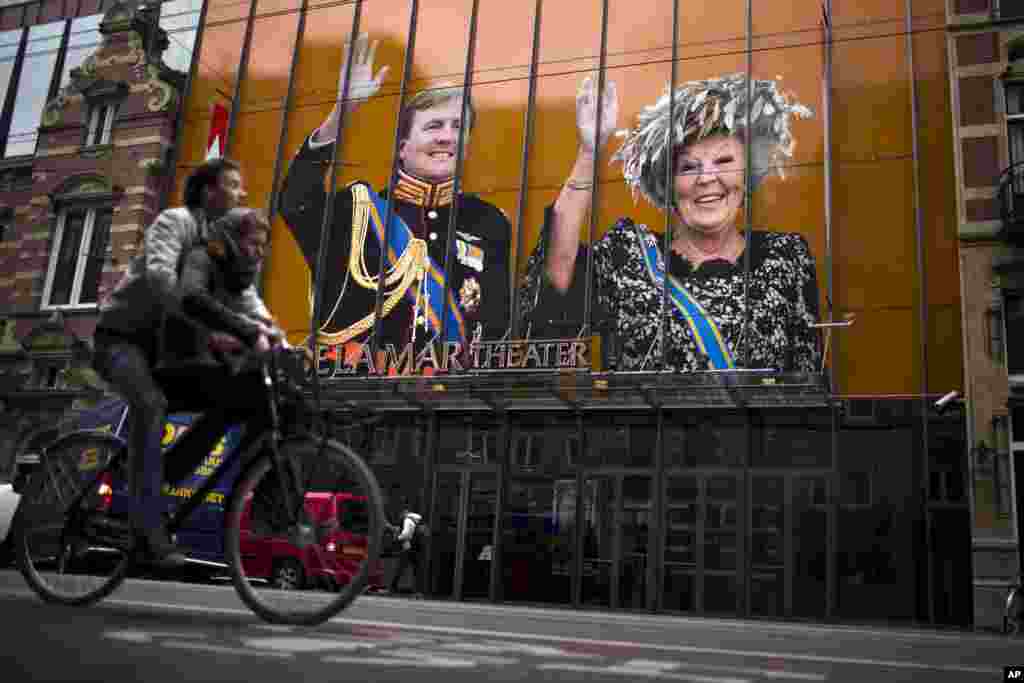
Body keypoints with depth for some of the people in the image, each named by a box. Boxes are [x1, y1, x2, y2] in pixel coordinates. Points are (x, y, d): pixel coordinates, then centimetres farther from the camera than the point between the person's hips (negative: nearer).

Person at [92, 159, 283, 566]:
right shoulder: (175, 221, -15)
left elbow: (246, 296, 0)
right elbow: (159, 276, -33)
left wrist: (267, 332, -22)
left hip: (161, 346, 8)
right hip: (122, 338, -7)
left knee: (234, 399, -4)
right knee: (151, 404, -34)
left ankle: (151, 482, 2)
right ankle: (149, 524, -30)